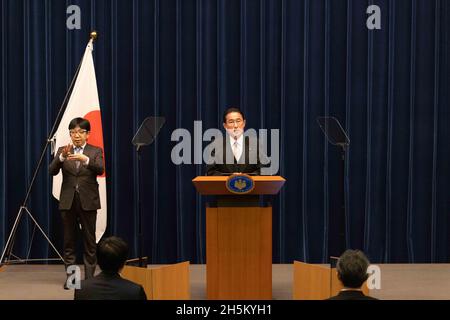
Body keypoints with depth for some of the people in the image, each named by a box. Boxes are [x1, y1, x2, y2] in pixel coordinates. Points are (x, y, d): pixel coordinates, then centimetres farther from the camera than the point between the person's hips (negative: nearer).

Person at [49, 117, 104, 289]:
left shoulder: (95, 151, 3)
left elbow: (100, 169, -16)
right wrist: (62, 157, -26)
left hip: (88, 202, -2)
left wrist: (85, 159, -35)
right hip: (68, 202, 2)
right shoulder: (63, 151, 7)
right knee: (69, 241, 5)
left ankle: (89, 277, 6)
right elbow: (52, 171, -7)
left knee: (89, 241, 1)